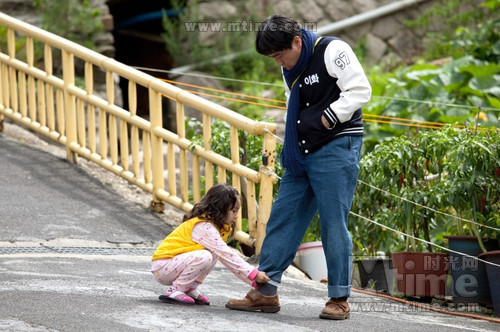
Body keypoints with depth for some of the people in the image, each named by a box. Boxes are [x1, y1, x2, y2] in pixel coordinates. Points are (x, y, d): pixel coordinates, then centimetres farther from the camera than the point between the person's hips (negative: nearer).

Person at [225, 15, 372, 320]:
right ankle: (266, 292, 11)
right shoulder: (289, 69, 15)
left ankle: (340, 299, 2)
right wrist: (293, 139, 14)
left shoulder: (332, 51, -11)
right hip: (301, 153, 8)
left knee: (334, 224, -6)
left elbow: (360, 91, -16)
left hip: (336, 149, -8)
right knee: (283, 218, 7)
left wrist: (326, 120, -16)